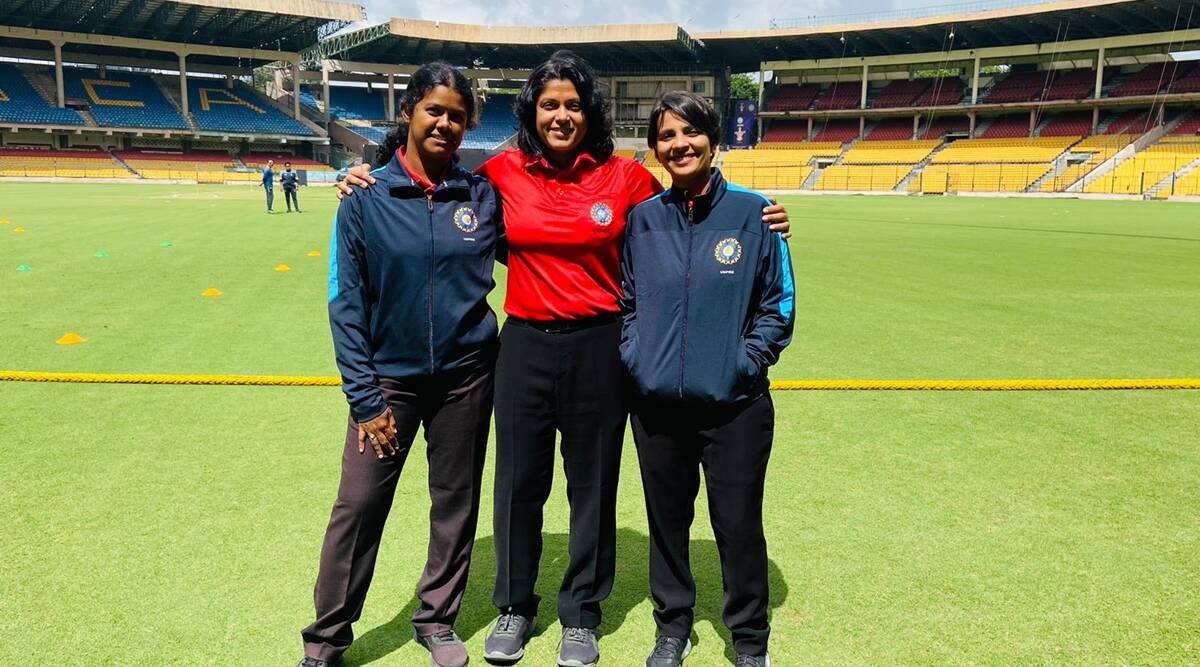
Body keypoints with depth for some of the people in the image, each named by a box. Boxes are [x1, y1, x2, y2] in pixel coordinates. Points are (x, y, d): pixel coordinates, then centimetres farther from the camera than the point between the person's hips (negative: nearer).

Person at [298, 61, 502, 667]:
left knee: (456, 501, 12)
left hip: (466, 374, 2)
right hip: (388, 376, -2)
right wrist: (364, 397, -8)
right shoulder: (367, 198, -6)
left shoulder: (480, 195, 0)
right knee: (358, 507, 1)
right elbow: (346, 302, -5)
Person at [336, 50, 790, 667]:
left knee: (592, 484, 11)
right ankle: (515, 606, 34)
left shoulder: (624, 176, -3)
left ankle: (581, 616, 32)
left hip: (599, 345, -1)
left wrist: (760, 222, -5)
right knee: (519, 481, 11)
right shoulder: (505, 171, 0)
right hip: (525, 343, 1)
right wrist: (369, 183, 3)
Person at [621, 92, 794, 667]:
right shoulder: (642, 219, 5)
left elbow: (778, 305, 1)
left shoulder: (752, 212, -3)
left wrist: (746, 361, -9)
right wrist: (634, 357, 2)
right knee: (666, 519, 14)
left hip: (734, 406, -2)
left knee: (738, 525, 6)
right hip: (655, 404, 3)